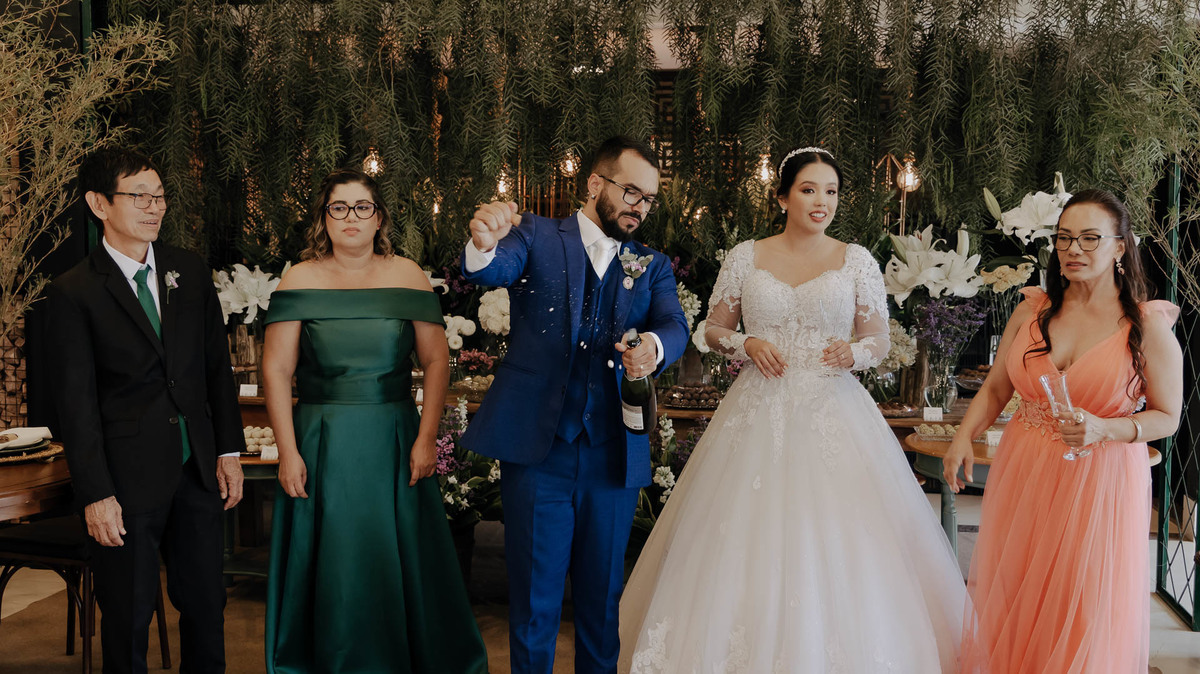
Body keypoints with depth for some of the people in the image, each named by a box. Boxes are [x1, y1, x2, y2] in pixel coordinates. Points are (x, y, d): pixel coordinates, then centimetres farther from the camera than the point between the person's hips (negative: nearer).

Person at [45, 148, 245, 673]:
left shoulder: (191, 273, 7)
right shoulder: (73, 293, -7)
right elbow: (75, 402, -9)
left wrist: (229, 451, 6)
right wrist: (95, 495, -12)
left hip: (197, 471, 4)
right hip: (128, 480, -4)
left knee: (206, 607, 14)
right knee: (128, 617, 9)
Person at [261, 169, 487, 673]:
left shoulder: (407, 276, 2)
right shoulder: (301, 280, 1)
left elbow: (437, 361, 0)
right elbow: (276, 370, -2)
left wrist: (426, 439, -7)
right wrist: (287, 452, -8)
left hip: (393, 443, 1)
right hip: (322, 445, 0)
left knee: (401, 563, 8)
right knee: (330, 569, 7)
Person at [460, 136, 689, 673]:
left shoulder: (653, 265, 13)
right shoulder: (537, 237, 6)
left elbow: (676, 326, -4)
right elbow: (491, 271, -14)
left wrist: (654, 345, -28)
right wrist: (483, 245, -38)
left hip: (613, 456, 3)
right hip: (537, 447, -3)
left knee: (603, 598, 13)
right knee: (534, 598, 4)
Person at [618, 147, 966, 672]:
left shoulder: (857, 260, 6)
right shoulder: (745, 257, 6)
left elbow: (880, 340, 9)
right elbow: (713, 329, 13)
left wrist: (855, 353, -13)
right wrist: (747, 344, -7)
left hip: (832, 413, 0)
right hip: (759, 415, 1)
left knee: (837, 551, -4)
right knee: (748, 546, 0)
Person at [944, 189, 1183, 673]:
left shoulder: (1148, 325, -6)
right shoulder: (1033, 310, 3)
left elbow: (1166, 416, -1)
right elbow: (995, 388, 11)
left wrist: (1103, 429, -18)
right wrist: (964, 437, -5)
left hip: (1099, 480, -3)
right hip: (1024, 475, 3)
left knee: (1085, 612, 4)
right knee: (1011, 601, 11)